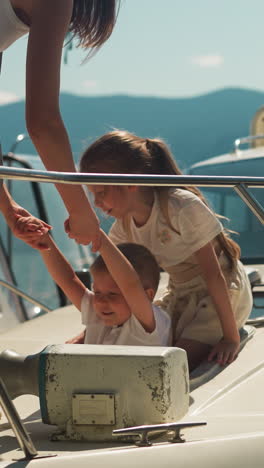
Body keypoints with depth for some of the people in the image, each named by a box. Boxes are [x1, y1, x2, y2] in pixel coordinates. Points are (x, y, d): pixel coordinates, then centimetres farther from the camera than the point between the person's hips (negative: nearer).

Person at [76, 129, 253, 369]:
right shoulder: (125, 225, -4)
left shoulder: (183, 208, -27)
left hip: (223, 292, -7)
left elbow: (213, 274, -24)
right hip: (179, 294, 7)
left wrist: (230, 338, -22)